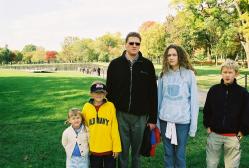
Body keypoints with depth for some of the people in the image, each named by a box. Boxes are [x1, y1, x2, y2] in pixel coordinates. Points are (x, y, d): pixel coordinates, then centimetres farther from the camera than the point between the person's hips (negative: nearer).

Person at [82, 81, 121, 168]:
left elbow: (114, 128, -7)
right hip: (93, 150, 2)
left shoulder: (110, 106, -9)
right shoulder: (86, 107, -4)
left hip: (109, 149, -1)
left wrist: (116, 147, -6)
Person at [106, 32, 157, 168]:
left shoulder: (147, 65, 0)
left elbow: (153, 93, 1)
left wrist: (153, 118, 0)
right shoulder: (115, 64, 1)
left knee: (137, 150, 13)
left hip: (140, 116, 0)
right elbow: (109, 91, 5)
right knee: (122, 151, 11)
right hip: (121, 115, 0)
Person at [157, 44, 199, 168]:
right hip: (165, 120, 3)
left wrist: (193, 124, -6)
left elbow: (194, 100, -4)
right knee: (168, 153, 13)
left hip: (183, 120, -3)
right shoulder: (164, 74, 5)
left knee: (180, 154, 7)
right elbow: (159, 98, 9)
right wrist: (156, 120, 10)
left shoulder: (189, 74, -4)